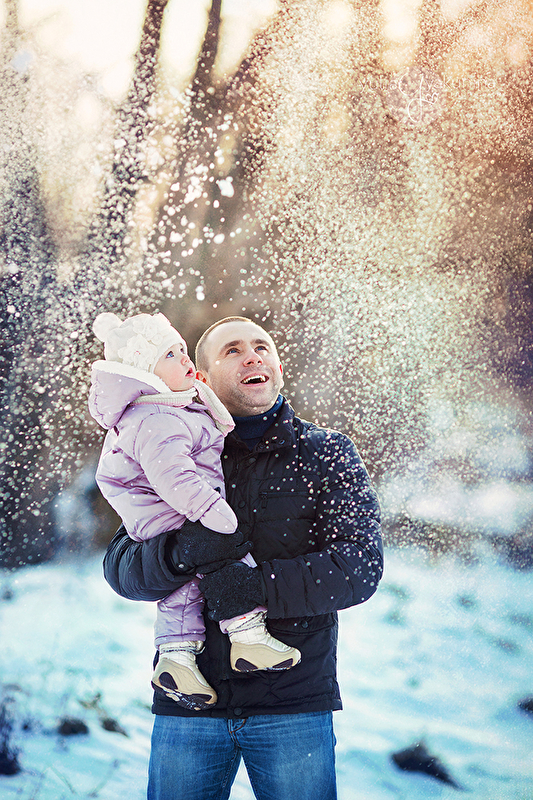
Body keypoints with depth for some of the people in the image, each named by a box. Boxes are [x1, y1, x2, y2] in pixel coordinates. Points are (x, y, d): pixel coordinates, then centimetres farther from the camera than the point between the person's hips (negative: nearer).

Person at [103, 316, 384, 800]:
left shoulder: (327, 454, 4)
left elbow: (361, 565, -7)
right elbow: (119, 564, 2)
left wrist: (259, 587, -21)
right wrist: (178, 554, -21)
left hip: (295, 705, -1)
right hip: (188, 702, 1)